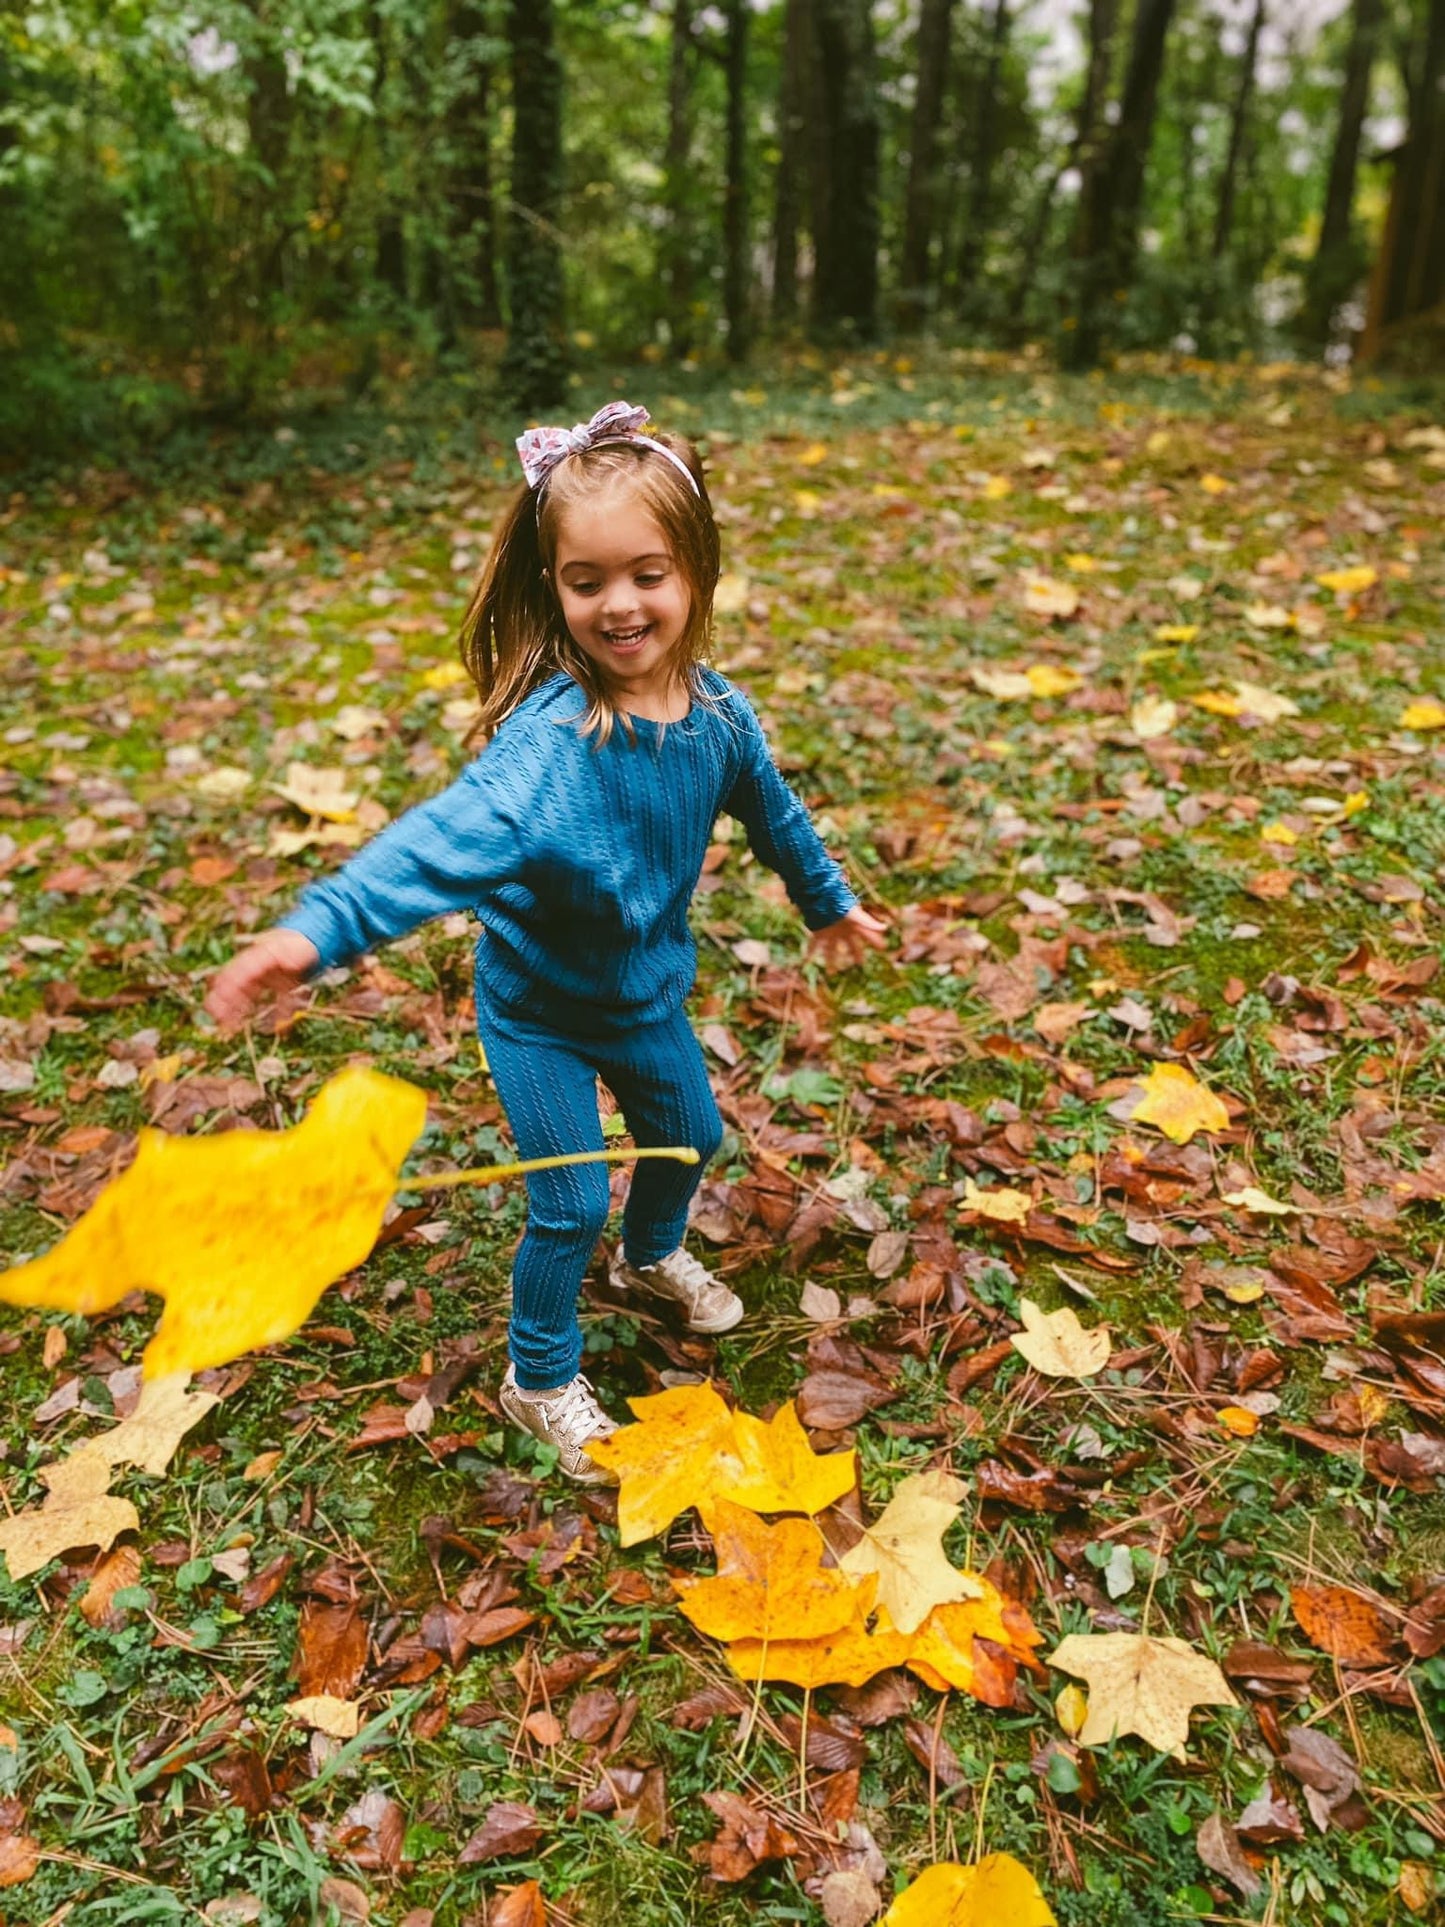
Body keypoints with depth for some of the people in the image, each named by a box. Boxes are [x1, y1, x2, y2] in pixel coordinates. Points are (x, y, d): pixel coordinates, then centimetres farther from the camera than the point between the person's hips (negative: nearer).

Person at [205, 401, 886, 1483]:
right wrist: (319, 927, -67)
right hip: (540, 1009, -6)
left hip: (650, 988, 6)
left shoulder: (715, 709, -14)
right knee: (570, 1206, 2)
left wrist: (829, 902, 22)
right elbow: (450, 837, -50)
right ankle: (541, 1379, 31)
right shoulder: (548, 739, -34)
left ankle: (653, 1256, 58)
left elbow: (771, 809, 7)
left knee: (689, 1132, 24)